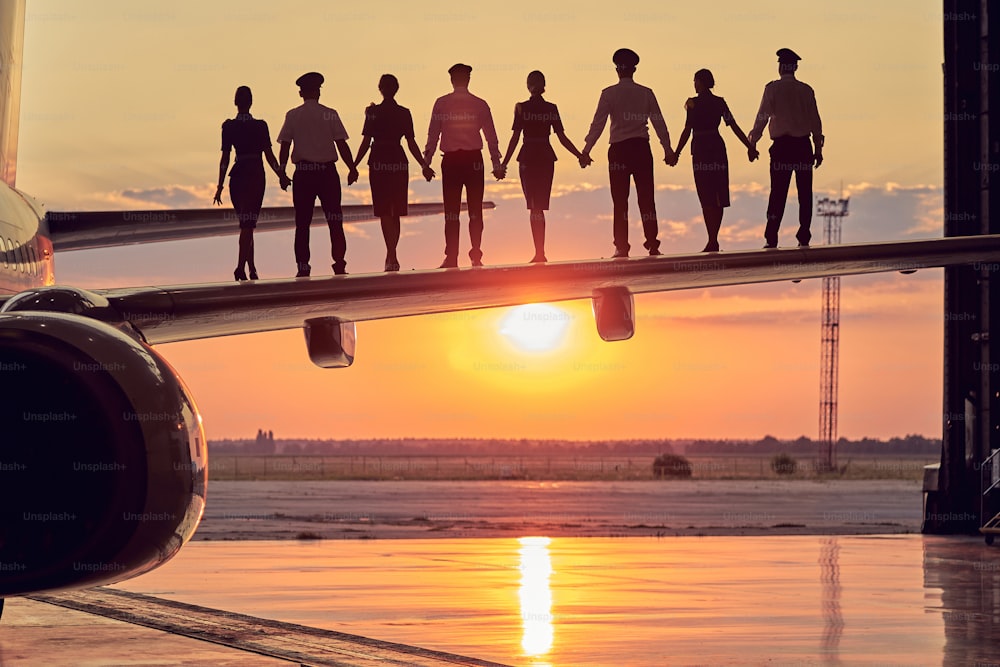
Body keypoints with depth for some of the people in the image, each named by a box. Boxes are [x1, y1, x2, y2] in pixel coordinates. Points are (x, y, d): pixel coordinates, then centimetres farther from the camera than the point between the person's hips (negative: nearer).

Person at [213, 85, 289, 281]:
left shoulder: (228, 127, -2)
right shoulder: (260, 126, -5)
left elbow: (225, 159, -2)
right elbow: (269, 155, -4)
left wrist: (220, 186, 2)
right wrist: (281, 175, 7)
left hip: (237, 175, 2)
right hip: (255, 175, -2)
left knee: (246, 223, 13)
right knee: (248, 224, -2)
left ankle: (251, 268, 16)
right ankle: (241, 266, -17)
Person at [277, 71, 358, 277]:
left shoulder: (292, 116, 1)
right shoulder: (330, 115, -2)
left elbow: (285, 146, 0)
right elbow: (342, 144, -3)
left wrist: (282, 172, 8)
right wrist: (352, 169, 6)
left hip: (303, 173, 1)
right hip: (327, 171, -1)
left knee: (302, 223, 4)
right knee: (334, 220, 6)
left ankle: (302, 267, 0)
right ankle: (339, 264, 1)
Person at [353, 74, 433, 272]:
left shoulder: (374, 112, -6)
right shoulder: (404, 113, 2)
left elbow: (366, 142, -6)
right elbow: (411, 143, 2)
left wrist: (354, 166, 3)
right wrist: (424, 165, 11)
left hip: (379, 163, -3)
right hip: (399, 162, 3)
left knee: (385, 212, -4)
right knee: (395, 213, 12)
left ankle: (392, 257, -16)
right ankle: (391, 257, 18)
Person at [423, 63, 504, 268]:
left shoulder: (441, 104, 0)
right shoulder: (479, 105, 2)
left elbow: (433, 135, 1)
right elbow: (491, 137, 4)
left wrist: (427, 162, 6)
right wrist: (496, 164, 9)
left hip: (451, 159, -1)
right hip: (474, 159, 1)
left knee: (451, 211, 1)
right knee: (475, 210, 6)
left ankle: (451, 257, -3)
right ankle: (476, 255, 3)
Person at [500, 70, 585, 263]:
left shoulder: (521, 108, -6)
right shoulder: (551, 108, 1)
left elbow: (515, 138, -8)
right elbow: (562, 137, 0)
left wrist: (504, 162, -3)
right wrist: (580, 155, 9)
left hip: (528, 158, -3)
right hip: (546, 158, 3)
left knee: (534, 207, -2)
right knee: (540, 206, 10)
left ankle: (540, 252, -12)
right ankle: (540, 251, 8)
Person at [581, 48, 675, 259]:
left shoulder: (609, 94, -3)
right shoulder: (646, 93, 4)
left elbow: (598, 124, -5)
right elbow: (659, 123, 6)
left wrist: (586, 150, -3)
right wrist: (668, 149, 12)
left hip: (619, 149, -2)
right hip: (641, 148, 2)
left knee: (620, 201, 1)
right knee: (646, 198, 4)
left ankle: (621, 247, -2)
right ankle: (652, 244, 1)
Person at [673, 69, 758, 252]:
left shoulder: (694, 103, -7)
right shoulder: (720, 102, 6)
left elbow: (687, 130, -10)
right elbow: (734, 126, 4)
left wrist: (677, 153, -5)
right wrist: (750, 147, 8)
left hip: (701, 149, -5)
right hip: (718, 147, 5)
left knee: (707, 197, -3)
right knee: (719, 196, 10)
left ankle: (712, 241, -9)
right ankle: (714, 239, 12)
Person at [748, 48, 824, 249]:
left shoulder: (772, 88, -3)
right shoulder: (806, 90, 5)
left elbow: (762, 117, -5)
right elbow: (815, 120, 7)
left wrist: (753, 141, 1)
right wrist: (818, 148, 13)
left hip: (781, 145, -2)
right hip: (803, 145, 2)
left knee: (778, 193, -2)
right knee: (805, 193, 6)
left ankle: (771, 238, -7)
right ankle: (804, 238, 5)